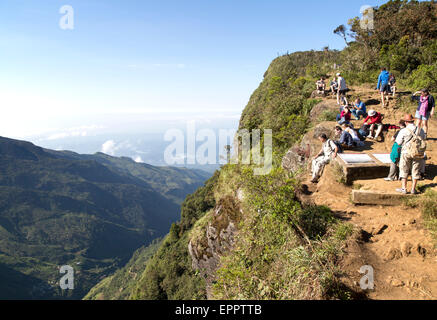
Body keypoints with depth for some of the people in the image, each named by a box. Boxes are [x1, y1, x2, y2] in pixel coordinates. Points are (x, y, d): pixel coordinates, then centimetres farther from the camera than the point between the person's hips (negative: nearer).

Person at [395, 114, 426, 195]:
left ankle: (404, 189, 10)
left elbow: (398, 143, -9)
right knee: (416, 171, 11)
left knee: (404, 170, 9)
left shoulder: (403, 131, -13)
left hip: (406, 152, -3)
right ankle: (413, 189, 14)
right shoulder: (421, 130, -1)